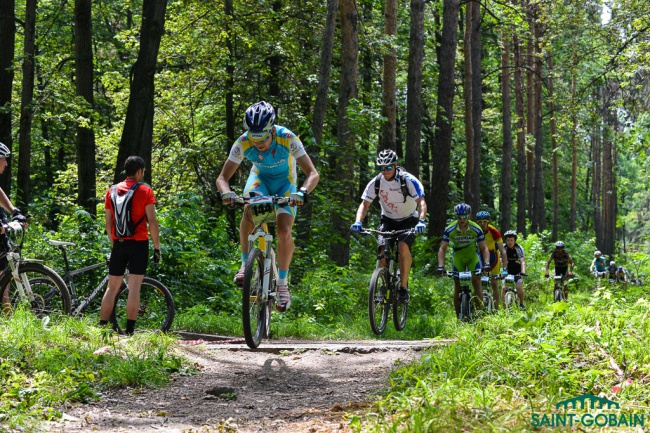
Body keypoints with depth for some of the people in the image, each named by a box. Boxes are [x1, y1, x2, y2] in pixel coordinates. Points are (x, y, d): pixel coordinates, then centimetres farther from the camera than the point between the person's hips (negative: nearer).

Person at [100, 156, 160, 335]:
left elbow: (108, 223, 11)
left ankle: (101, 328, 8)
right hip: (139, 243, -4)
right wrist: (157, 247, -2)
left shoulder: (111, 191, 9)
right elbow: (152, 222, -8)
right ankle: (129, 331, -7)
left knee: (112, 287, 9)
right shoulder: (145, 190, -4)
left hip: (119, 244, 4)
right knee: (134, 286, -4)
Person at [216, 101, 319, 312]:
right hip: (260, 177, 1)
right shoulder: (243, 143, -28)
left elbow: (312, 174, -35)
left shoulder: (288, 139, -33)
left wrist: (302, 192, -56)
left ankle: (282, 283, -3)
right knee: (250, 209, -32)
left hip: (285, 182, -1)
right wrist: (226, 192, -46)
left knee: (284, 231, -19)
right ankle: (245, 263, -15)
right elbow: (222, 177, -23)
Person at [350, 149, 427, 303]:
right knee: (383, 251, -18)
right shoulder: (376, 182, -13)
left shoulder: (408, 180, -23)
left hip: (408, 220, -3)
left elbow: (421, 202, -30)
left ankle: (404, 287, -20)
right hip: (388, 220, 3)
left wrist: (421, 221, -48)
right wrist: (358, 222, -31)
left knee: (403, 246, -29)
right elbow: (364, 204, -11)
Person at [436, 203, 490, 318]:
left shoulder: (476, 229, -24)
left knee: (476, 280, -19)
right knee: (457, 284, -4)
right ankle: (458, 316, 1)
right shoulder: (450, 230, -22)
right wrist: (440, 266, -33)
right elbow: (442, 249, -21)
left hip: (473, 255, -1)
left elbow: (484, 248, -22)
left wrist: (486, 263, -38)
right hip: (458, 256, 1)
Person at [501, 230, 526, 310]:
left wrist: (523, 272, -46)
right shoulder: (504, 248, -13)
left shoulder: (519, 248, -18)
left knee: (519, 288, -21)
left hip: (517, 272, -2)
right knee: (504, 288, -18)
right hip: (508, 271, 2)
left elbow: (522, 261, -29)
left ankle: (521, 304, 3)